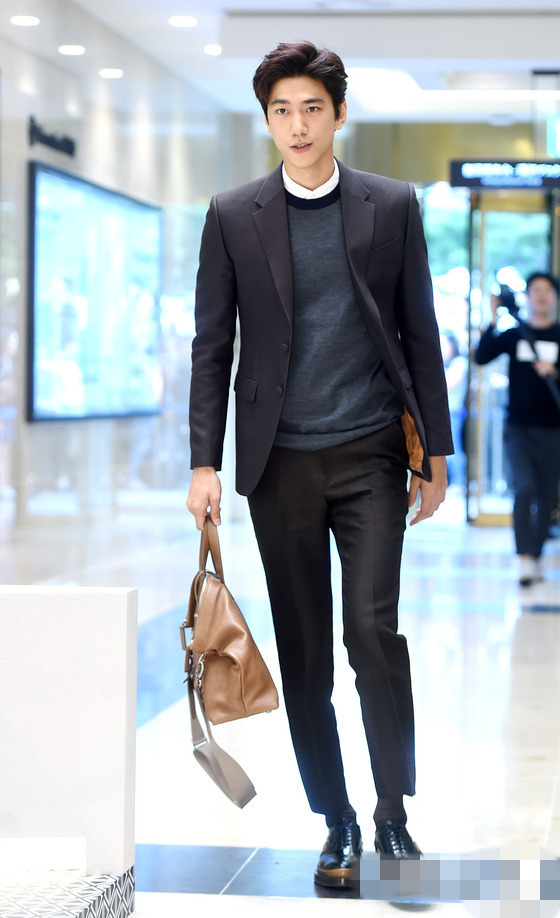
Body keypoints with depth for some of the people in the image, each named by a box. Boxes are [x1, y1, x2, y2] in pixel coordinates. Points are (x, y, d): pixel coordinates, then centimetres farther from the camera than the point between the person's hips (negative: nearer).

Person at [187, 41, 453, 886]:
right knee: (304, 651, 5)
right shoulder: (233, 216, 4)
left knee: (373, 625, -11)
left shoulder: (393, 206, 4)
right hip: (280, 460, 1)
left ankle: (394, 815, 3)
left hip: (371, 452, -1)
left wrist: (435, 450, 4)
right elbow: (211, 345, 5)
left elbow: (420, 333, 7)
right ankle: (336, 824, 14)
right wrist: (204, 462, -2)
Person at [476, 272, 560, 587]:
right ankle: (525, 559, -19)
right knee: (524, 488, -17)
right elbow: (482, 357, -7)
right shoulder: (514, 335, 6)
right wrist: (494, 320, -15)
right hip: (518, 427, -1)